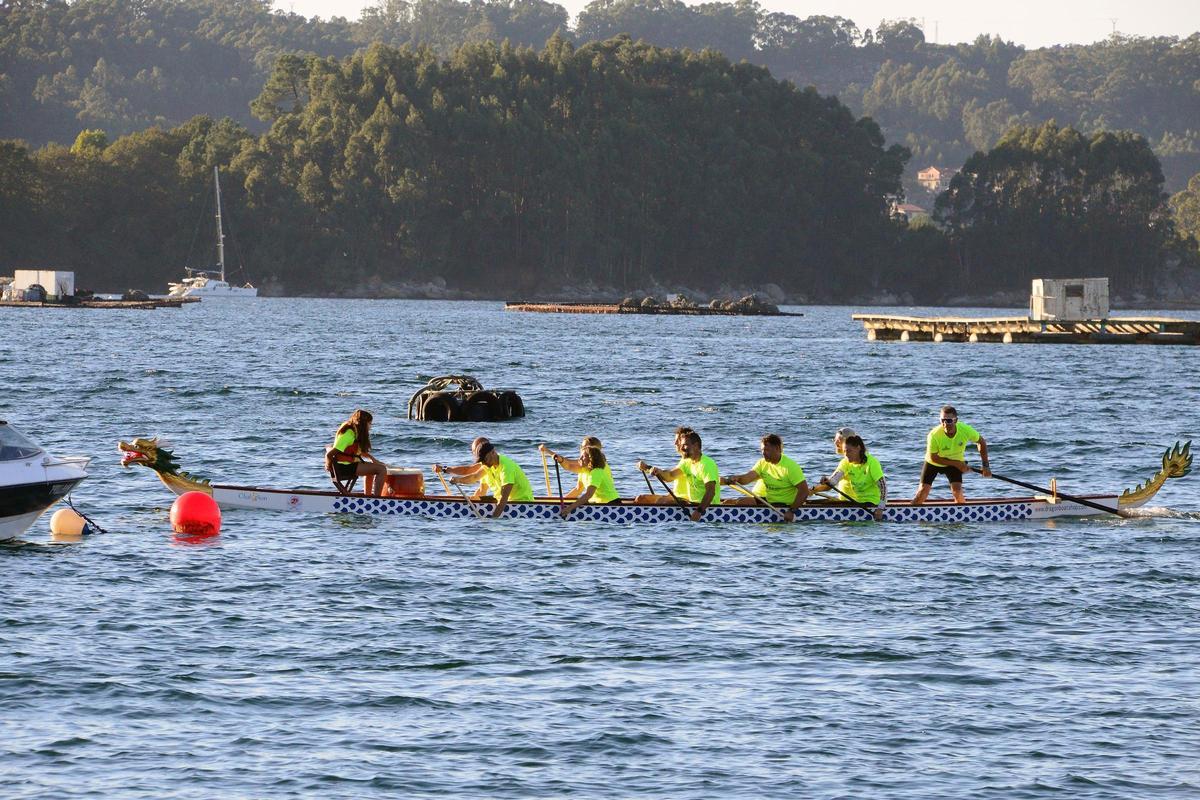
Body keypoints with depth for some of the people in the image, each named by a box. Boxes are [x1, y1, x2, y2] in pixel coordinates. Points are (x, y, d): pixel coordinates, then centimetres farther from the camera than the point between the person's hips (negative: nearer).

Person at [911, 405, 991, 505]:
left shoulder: (965, 430, -28)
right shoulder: (934, 435, -35)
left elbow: (981, 443, -9)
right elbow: (933, 458, -22)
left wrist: (985, 466, -12)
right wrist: (957, 464, -24)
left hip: (955, 462, 2)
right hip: (933, 463, -2)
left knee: (957, 491, -15)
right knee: (923, 490, -8)